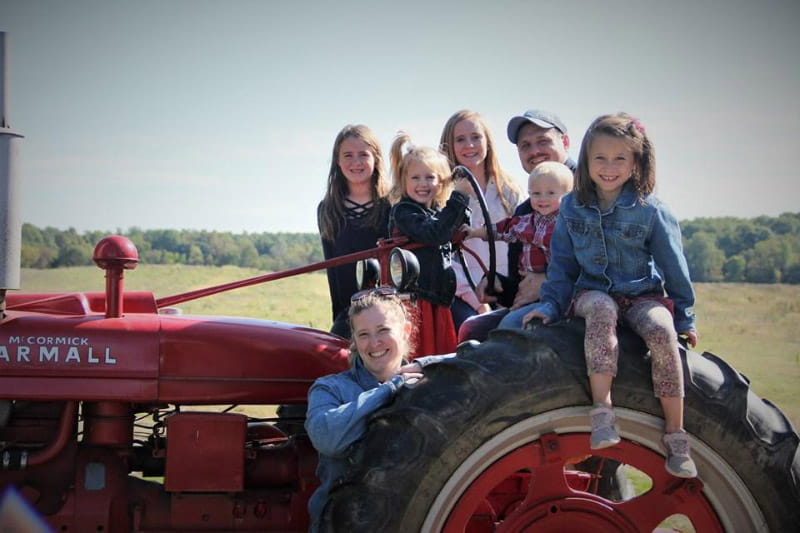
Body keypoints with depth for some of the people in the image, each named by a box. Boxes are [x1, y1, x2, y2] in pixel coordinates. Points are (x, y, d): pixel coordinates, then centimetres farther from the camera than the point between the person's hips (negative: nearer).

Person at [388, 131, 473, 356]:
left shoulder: (438, 213, 18)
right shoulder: (402, 212, -7)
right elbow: (435, 234, -21)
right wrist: (458, 196, -20)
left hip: (439, 303, 8)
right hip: (412, 301, -8)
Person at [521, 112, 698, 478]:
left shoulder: (650, 211, -3)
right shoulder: (572, 207, 4)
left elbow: (673, 266, 3)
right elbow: (562, 263, 11)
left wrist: (684, 317, 5)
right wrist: (551, 304, 0)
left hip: (643, 295, 0)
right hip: (592, 293, 1)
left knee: (662, 331, -33)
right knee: (602, 310, -37)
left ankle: (675, 434, -25)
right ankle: (602, 409, -45)